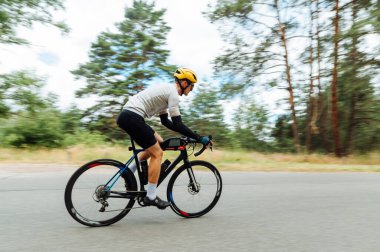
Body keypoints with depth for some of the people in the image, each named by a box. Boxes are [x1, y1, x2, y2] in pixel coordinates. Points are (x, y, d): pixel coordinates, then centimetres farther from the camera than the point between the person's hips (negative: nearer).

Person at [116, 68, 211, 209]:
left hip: (126, 115, 10)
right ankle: (150, 197, 3)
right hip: (132, 118, -10)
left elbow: (165, 121, 25)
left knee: (157, 143, 20)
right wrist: (199, 138, -8)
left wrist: (185, 133, 23)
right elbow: (178, 125, -13)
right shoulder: (173, 93, -7)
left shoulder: (166, 90, 23)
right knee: (157, 153, -3)